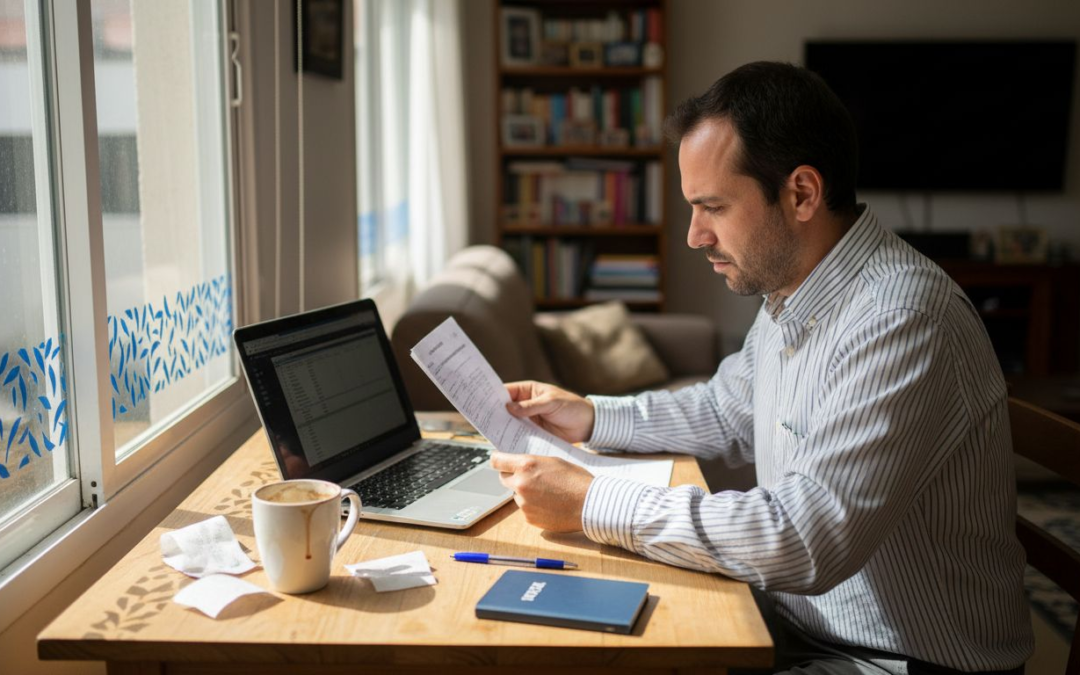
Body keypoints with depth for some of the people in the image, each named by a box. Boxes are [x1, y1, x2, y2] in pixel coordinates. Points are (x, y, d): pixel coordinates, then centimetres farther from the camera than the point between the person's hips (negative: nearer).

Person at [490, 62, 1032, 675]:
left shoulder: (901, 321, -27)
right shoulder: (791, 291, 3)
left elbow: (804, 543, -31)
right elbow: (729, 414, 20)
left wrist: (591, 503, -25)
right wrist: (592, 418, 8)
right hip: (801, 613, 8)